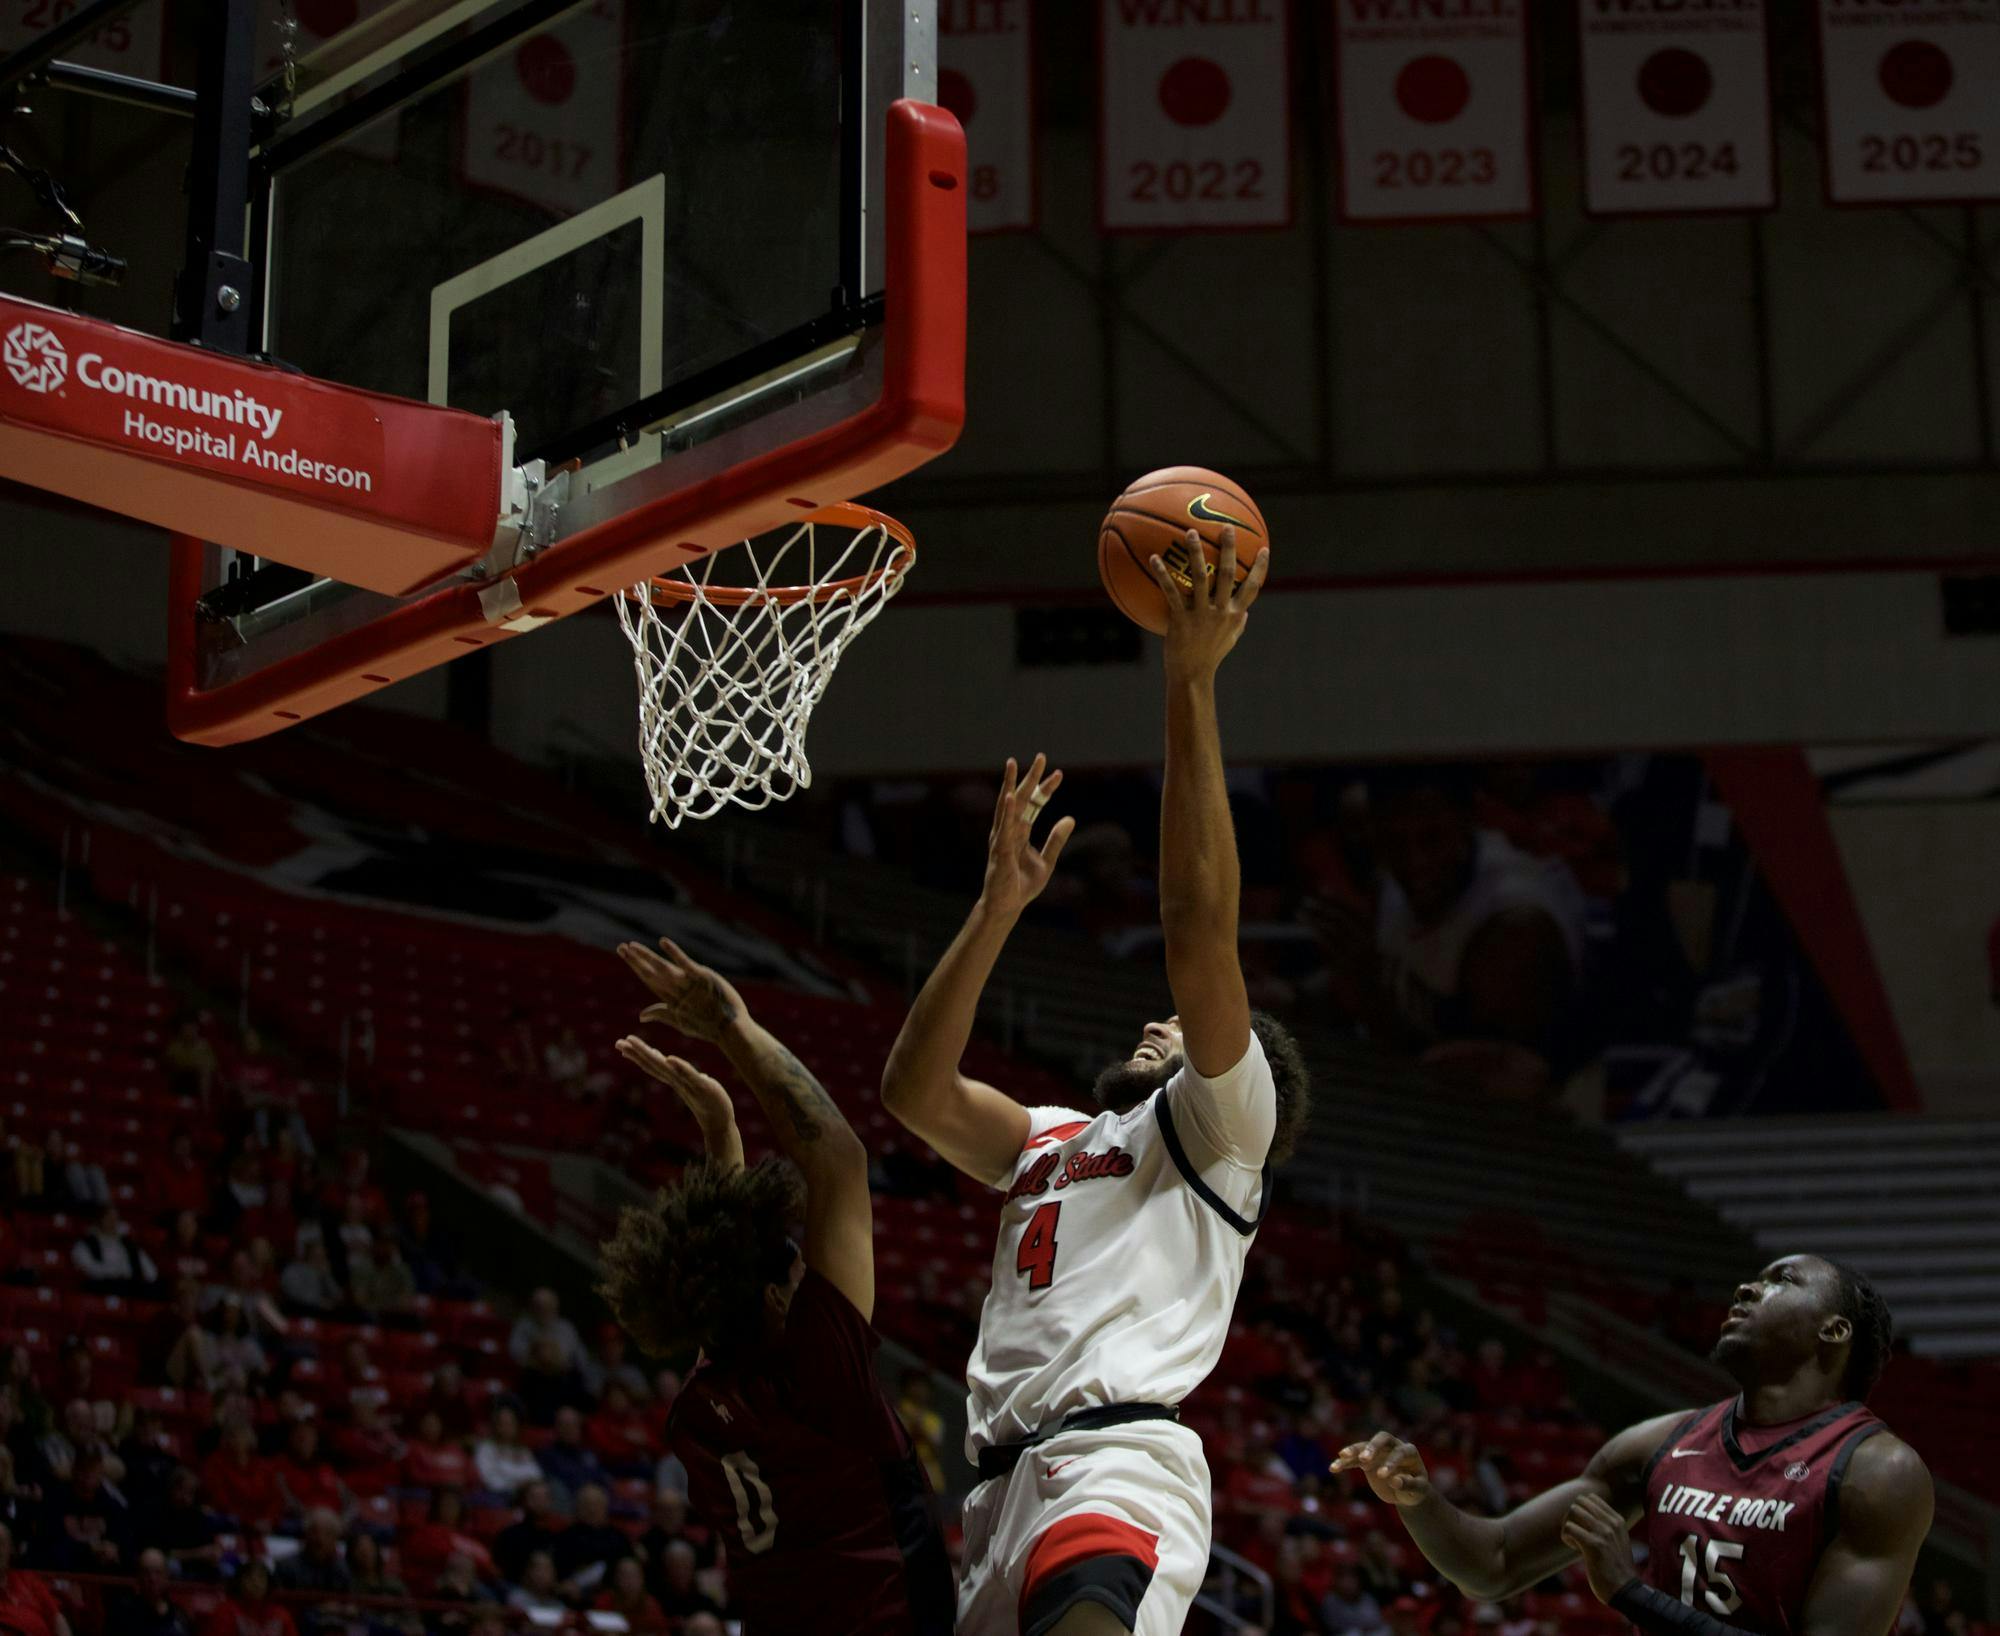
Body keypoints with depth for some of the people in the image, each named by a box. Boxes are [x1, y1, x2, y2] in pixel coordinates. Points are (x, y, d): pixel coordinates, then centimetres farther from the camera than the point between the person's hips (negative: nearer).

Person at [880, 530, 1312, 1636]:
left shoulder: (1217, 1125, 13)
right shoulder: (1052, 1140, 33)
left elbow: (1199, 925, -1)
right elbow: (914, 1090, 18)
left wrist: (1191, 683, -4)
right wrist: (1003, 903, 13)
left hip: (1117, 1456, -8)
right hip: (1006, 1483, 8)